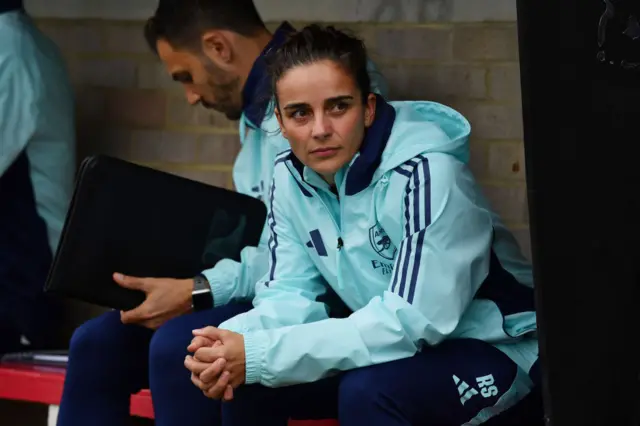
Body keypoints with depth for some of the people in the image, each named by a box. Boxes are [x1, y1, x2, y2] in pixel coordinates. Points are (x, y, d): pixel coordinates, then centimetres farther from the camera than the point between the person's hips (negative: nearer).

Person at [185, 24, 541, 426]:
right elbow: (291, 293, -2)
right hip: (396, 347, 7)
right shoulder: (292, 176, -5)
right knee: (241, 378, -11)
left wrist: (258, 355, -34)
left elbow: (412, 323, -32)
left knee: (367, 390, -33)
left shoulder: (425, 173, -27)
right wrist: (232, 343, -26)